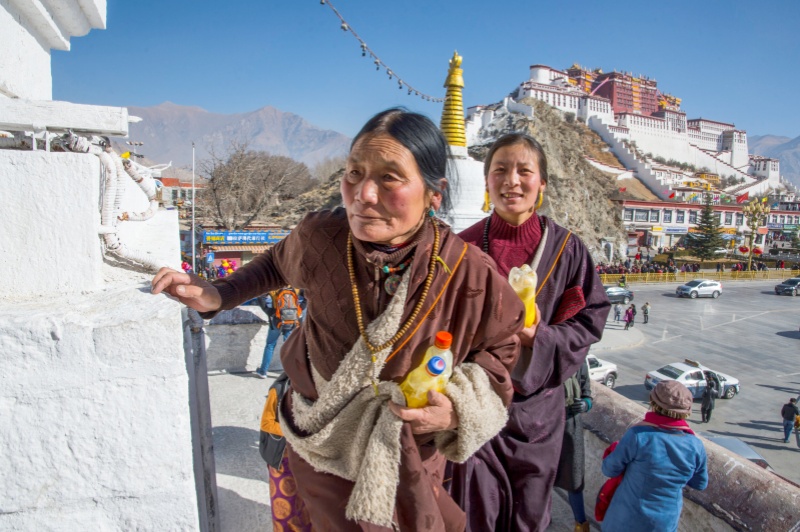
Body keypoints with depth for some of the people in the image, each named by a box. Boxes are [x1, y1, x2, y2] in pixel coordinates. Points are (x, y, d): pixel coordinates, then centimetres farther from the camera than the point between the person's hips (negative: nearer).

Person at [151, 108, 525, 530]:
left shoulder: (470, 276, -25)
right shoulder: (320, 236, -20)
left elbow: (502, 345, -4)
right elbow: (279, 263, 5)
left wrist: (458, 409, -19)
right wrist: (216, 295, -6)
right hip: (319, 450, 1)